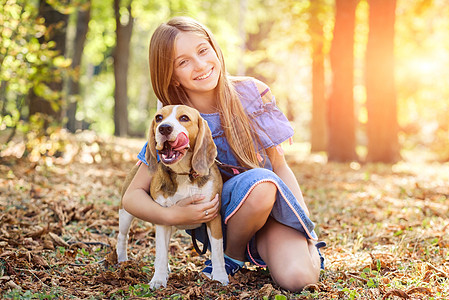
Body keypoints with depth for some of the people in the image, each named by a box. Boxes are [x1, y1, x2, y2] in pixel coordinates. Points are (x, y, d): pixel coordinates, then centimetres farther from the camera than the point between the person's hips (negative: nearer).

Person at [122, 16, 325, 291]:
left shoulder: (252, 93, -8)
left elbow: (280, 166, 0)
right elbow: (132, 196, -8)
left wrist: (306, 228, -9)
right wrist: (172, 216, -28)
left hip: (273, 207, 2)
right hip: (220, 216, -1)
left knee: (299, 278, -27)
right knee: (259, 182, -35)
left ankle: (258, 248, 9)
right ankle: (231, 254, -5)